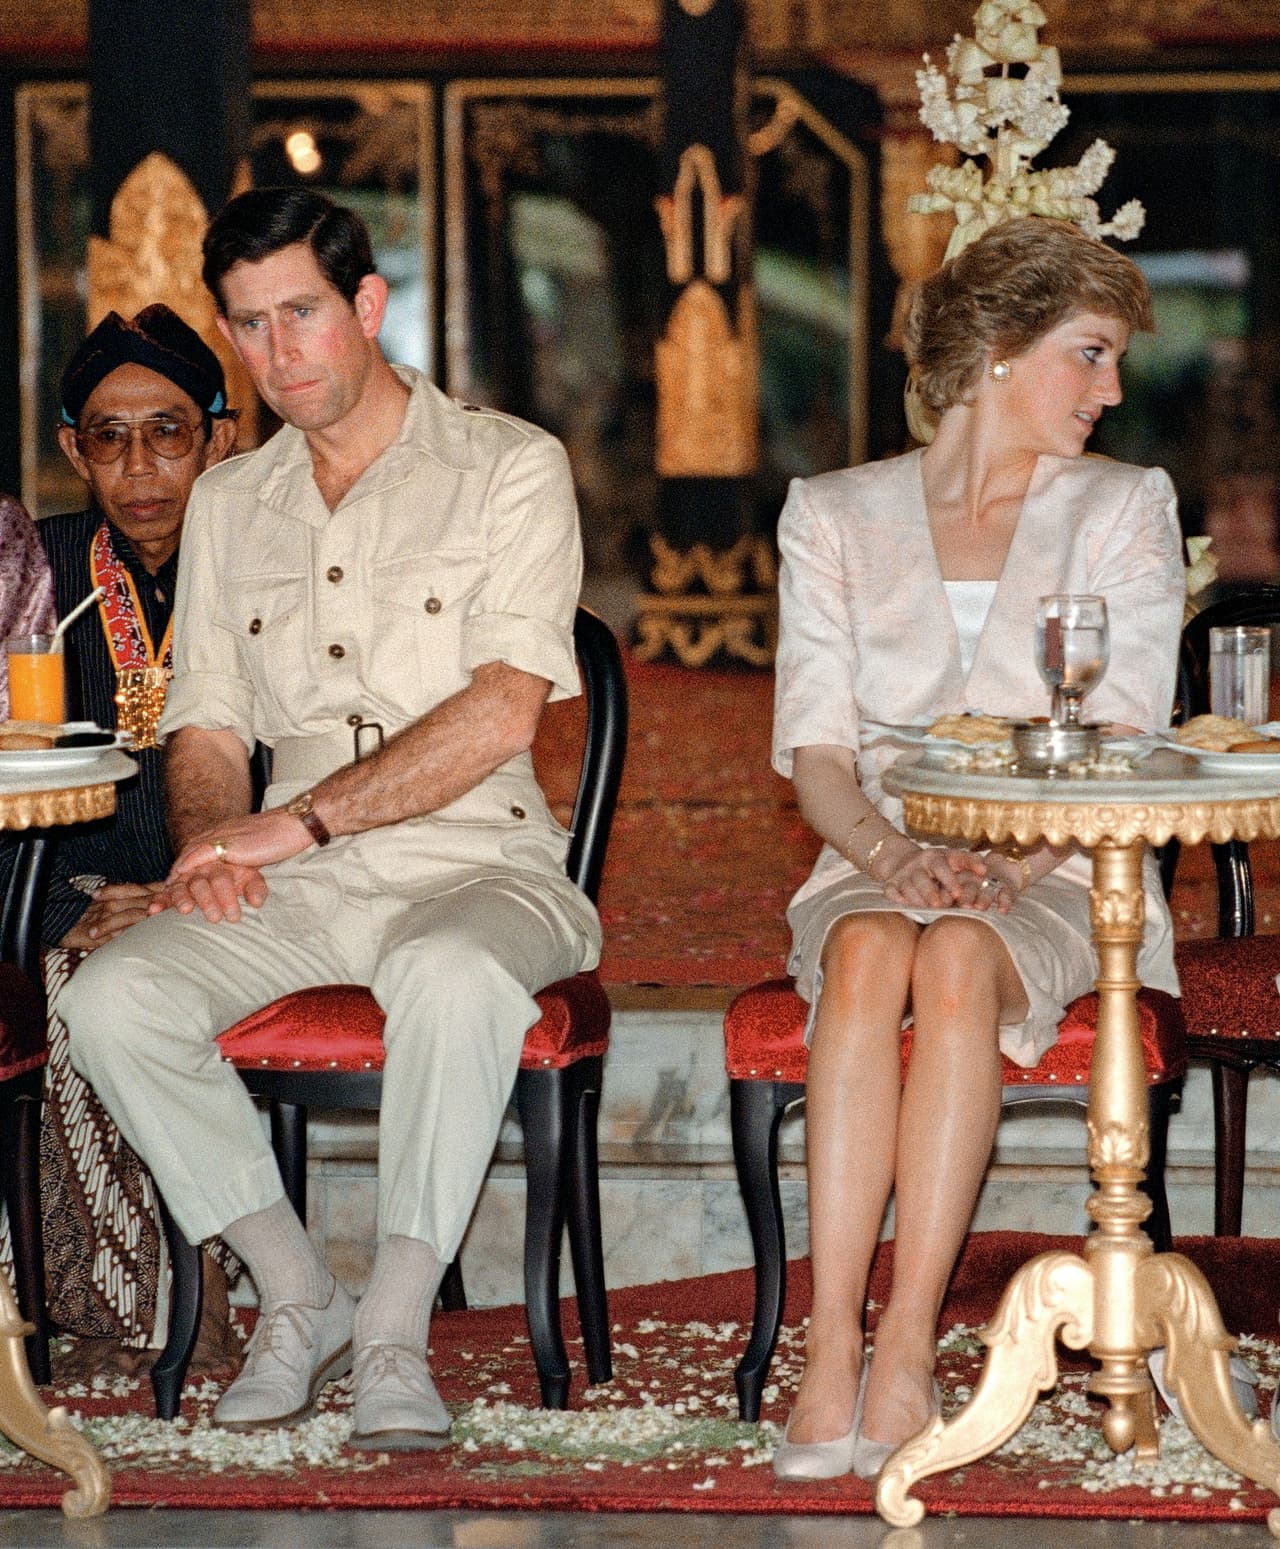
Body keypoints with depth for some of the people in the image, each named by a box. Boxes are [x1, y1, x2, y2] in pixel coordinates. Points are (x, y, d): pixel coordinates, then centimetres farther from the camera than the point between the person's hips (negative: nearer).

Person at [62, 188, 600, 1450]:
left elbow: (505, 710, -11)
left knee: (453, 977, -40)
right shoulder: (228, 505, 18)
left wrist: (298, 822, -16)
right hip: (294, 887, 5)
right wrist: (208, 838, -7)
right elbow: (206, 724, 18)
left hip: (472, 864, -5)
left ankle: (396, 1333, -29)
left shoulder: (509, 467, 1)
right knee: (113, 998, -24)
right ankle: (298, 1296, -9)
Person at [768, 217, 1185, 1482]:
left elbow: (1121, 744, 0)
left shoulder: (1124, 510, 11)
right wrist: (890, 854, -17)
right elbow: (814, 747, 4)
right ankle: (830, 1361, -42)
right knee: (871, 954, -35)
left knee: (958, 959, -36)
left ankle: (905, 1356, -40)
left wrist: (1011, 861, -17)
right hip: (877, 865, 1)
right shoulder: (834, 516, 13)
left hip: (1056, 880, -1)